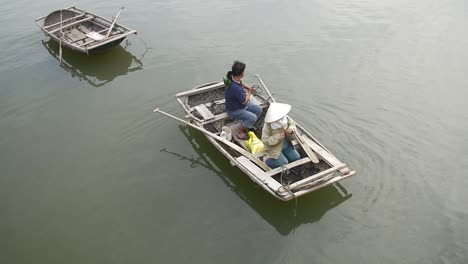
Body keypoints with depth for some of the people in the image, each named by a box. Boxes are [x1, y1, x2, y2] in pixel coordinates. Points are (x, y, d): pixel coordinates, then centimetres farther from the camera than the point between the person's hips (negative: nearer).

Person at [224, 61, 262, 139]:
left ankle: (248, 126, 24)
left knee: (259, 109, 5)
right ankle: (239, 132, -1)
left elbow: (241, 83, 16)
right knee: (252, 117, -23)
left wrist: (248, 87, -1)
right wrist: (249, 92, -6)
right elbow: (244, 102, -23)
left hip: (241, 103, 9)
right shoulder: (235, 88, -38)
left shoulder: (232, 77, -11)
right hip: (234, 110, -9)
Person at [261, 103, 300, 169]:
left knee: (296, 158, 8)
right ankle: (269, 161, 11)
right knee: (284, 163, -13)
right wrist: (277, 137, -36)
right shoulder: (267, 127, -30)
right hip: (274, 148, -7)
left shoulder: (285, 119, -14)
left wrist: (291, 128, -21)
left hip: (286, 145, 7)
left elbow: (292, 124, 5)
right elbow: (264, 141, -29)